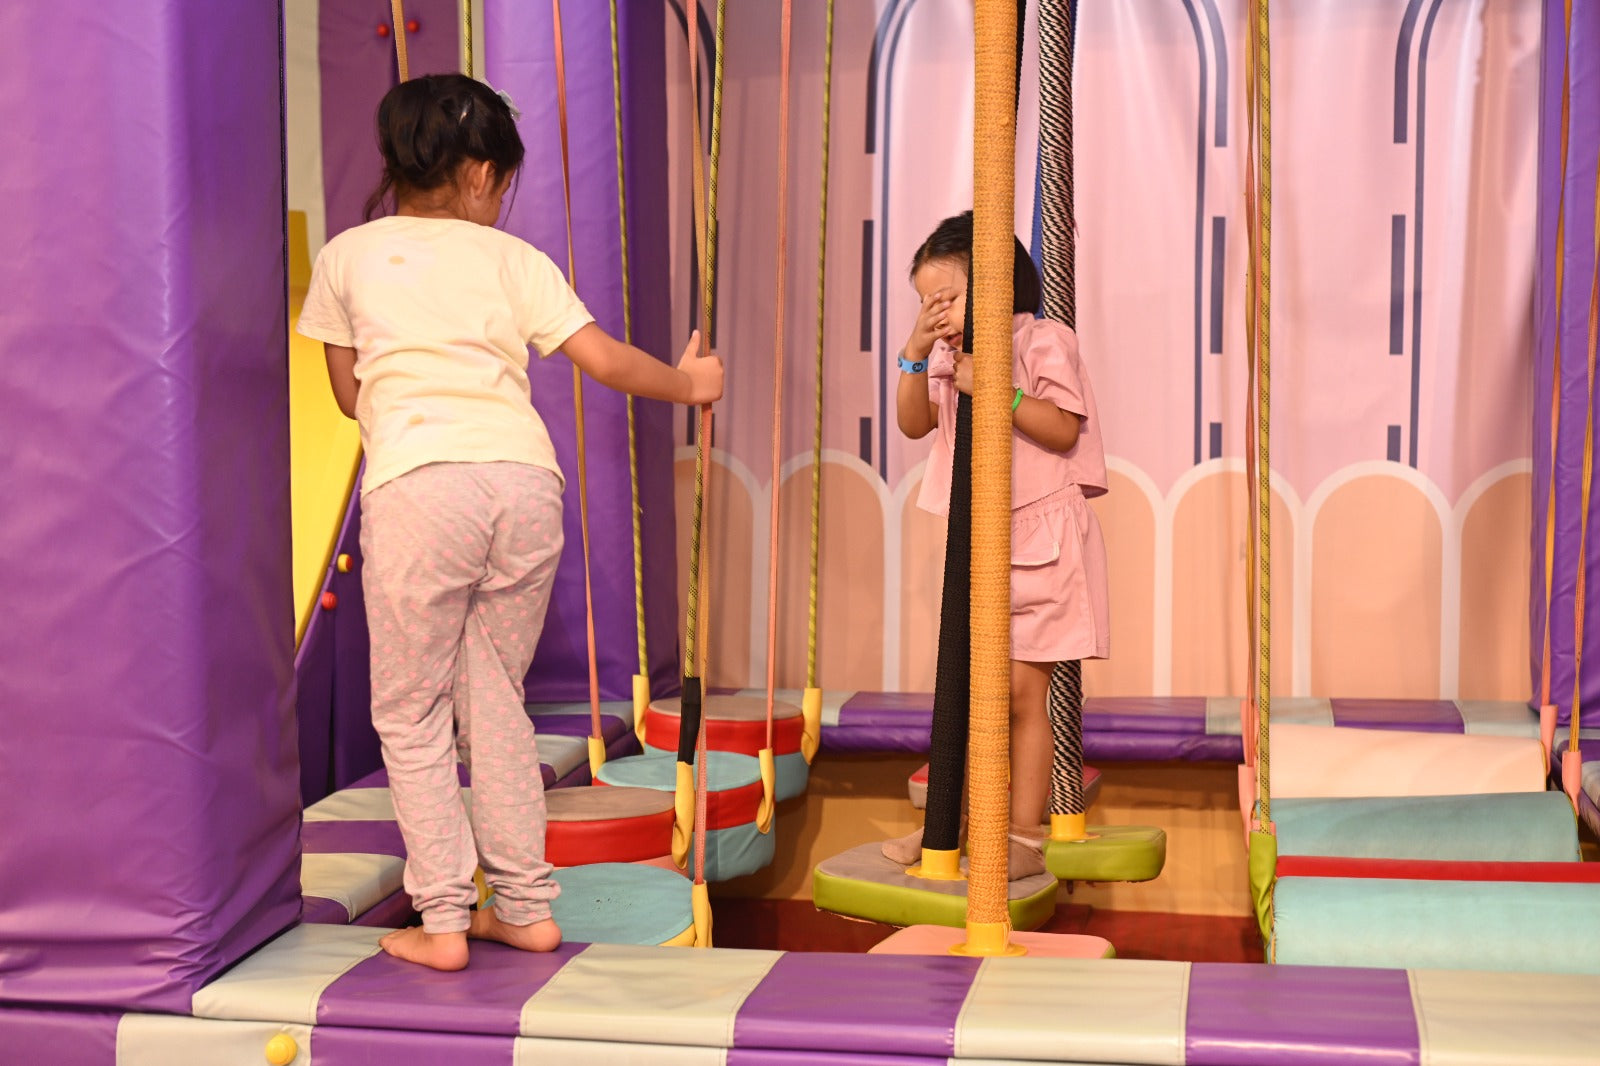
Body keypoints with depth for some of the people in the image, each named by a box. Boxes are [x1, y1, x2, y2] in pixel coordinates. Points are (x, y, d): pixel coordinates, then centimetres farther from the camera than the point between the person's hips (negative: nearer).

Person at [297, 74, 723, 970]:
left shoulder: (347, 256, 15)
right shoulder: (512, 259, 15)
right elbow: (606, 360, 9)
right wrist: (689, 382, 26)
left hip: (417, 484, -2)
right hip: (526, 478, 3)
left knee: (412, 714, 10)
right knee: (494, 699, 16)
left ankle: (443, 921, 8)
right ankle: (526, 906, 20)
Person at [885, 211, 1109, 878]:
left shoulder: (1044, 342, -8)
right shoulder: (949, 355, 12)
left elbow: (1064, 429, -17)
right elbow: (913, 424, 5)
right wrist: (916, 355, -9)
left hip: (1039, 538, -6)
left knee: (1021, 692, -5)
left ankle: (1026, 837, 4)